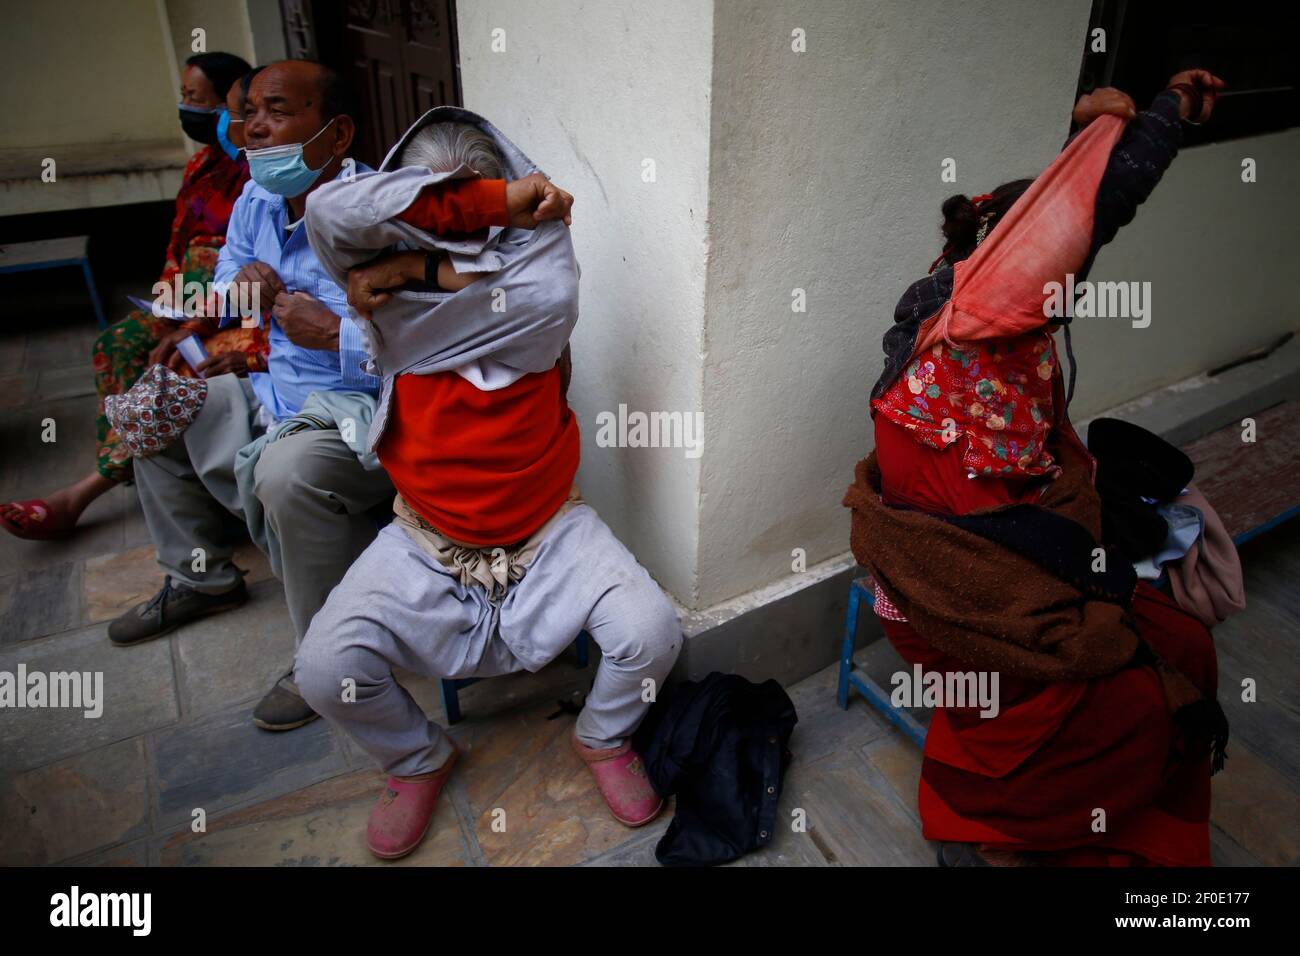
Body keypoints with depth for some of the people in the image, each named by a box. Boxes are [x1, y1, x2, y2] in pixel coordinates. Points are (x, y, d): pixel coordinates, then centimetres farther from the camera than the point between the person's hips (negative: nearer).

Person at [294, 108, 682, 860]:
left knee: (650, 632, -19)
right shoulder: (391, 281, -2)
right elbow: (332, 212, -20)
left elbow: (550, 300, -24)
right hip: (428, 543, 1)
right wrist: (493, 200, -25)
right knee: (326, 670, -15)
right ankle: (419, 759, 19)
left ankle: (604, 740, 17)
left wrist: (423, 271, -18)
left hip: (547, 529, -1)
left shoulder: (532, 255, -4)